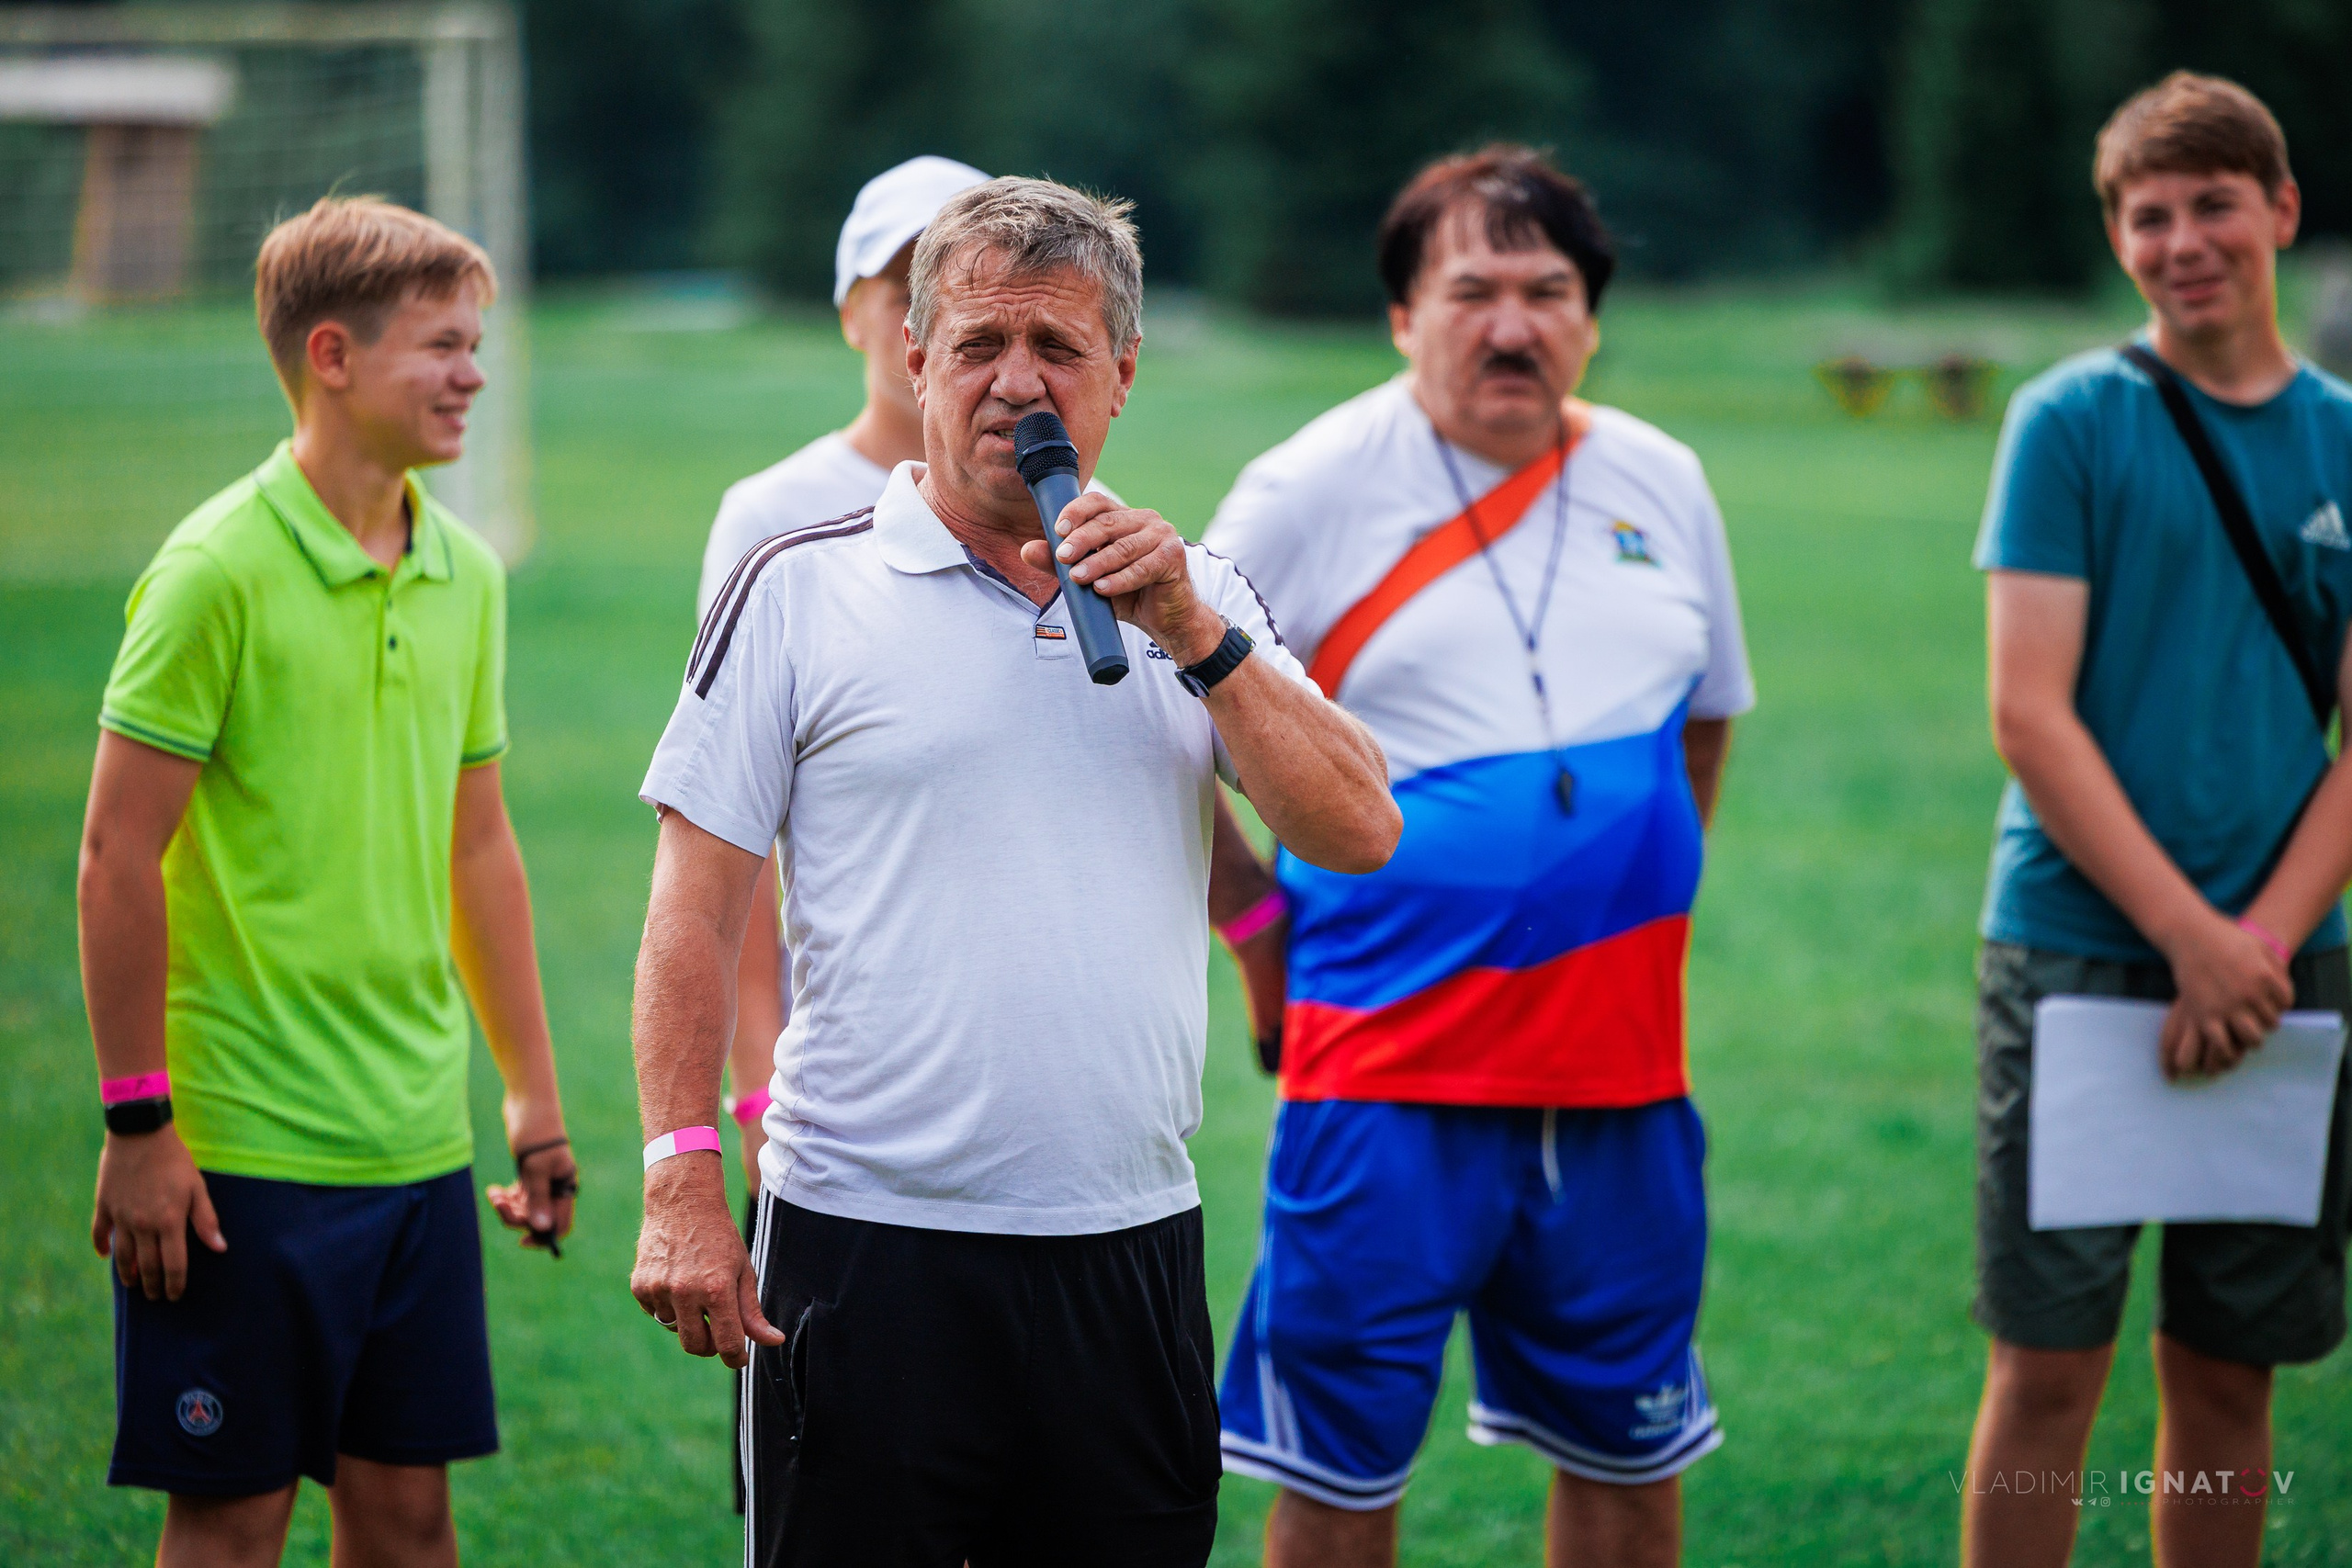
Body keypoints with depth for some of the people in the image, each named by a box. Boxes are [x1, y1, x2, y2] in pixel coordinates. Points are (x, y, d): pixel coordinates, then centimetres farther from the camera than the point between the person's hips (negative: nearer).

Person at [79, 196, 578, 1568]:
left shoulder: (466, 575, 9)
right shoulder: (219, 571, -12)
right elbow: (119, 856, -12)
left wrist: (535, 1093, 17)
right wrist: (139, 1125, -13)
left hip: (421, 1144, 6)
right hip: (245, 1146, -6)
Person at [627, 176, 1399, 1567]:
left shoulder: (1200, 603, 11)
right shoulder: (800, 591, 2)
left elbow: (1359, 836, 1)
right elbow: (698, 913, 0)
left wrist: (1194, 638, -9)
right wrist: (683, 1183, -8)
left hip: (1130, 1244, 3)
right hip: (872, 1243, -3)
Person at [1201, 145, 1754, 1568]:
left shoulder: (1662, 486, 9)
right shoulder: (1314, 492, -4)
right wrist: (1265, 930, 2)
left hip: (1620, 1063, 4)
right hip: (1388, 1064, -4)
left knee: (1629, 1453, 12)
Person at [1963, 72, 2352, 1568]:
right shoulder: (2072, 421, -2)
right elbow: (2029, 715, -8)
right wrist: (2191, 938, -14)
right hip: (2079, 949, -3)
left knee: (2231, 1372, 8)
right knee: (2049, 1368, -3)